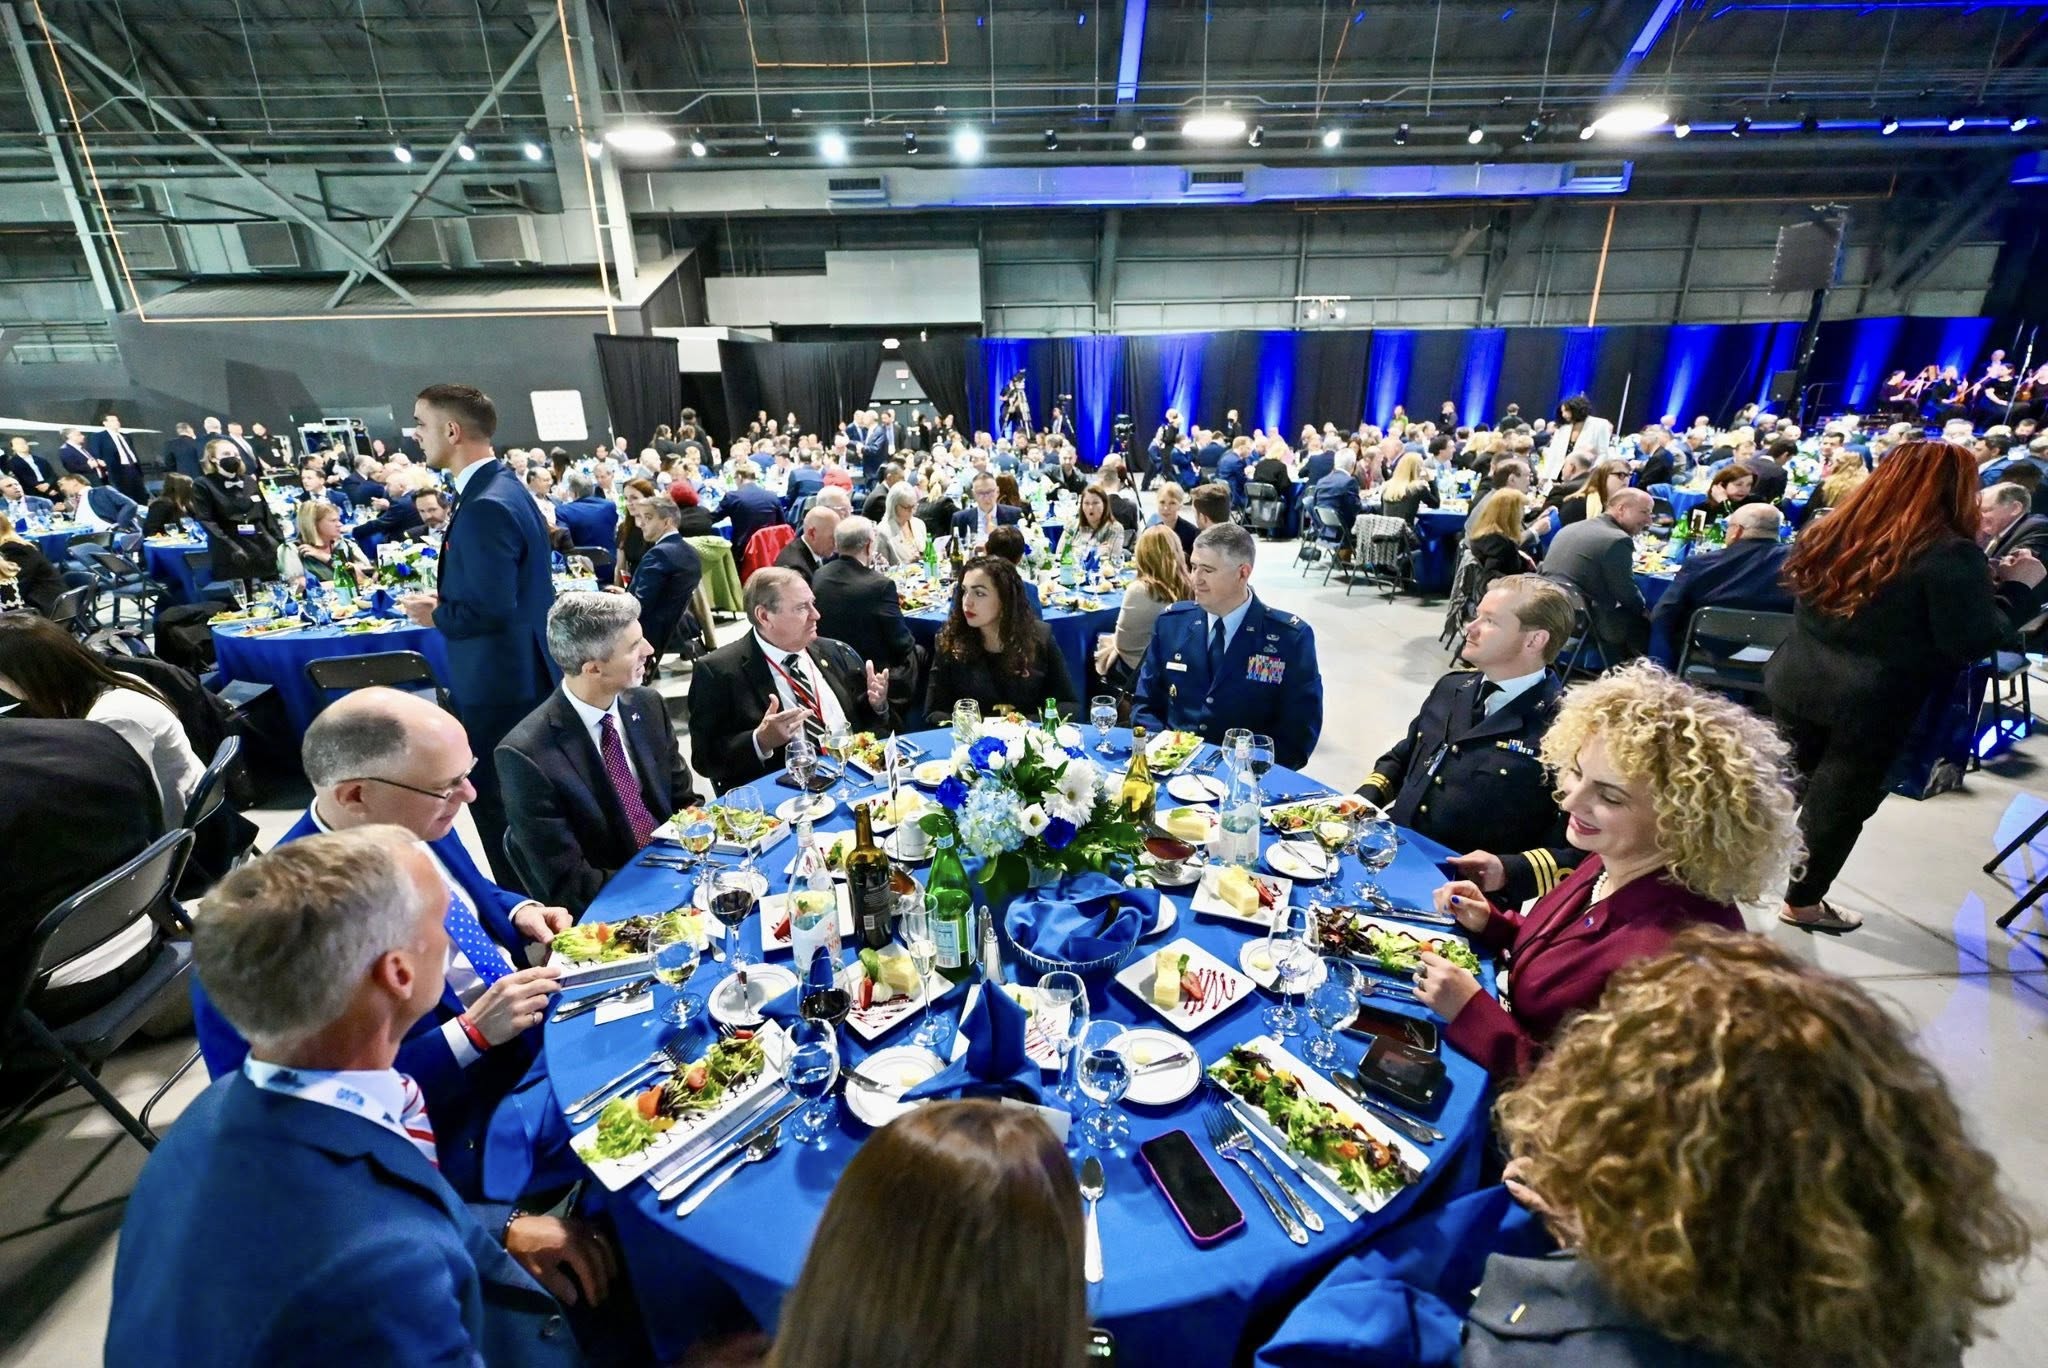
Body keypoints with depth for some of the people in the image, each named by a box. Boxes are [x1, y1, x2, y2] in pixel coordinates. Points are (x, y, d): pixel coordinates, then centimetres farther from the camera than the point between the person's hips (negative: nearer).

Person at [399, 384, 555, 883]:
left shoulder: (486, 506, -23)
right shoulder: (501, 487, 10)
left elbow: (492, 609, -27)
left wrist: (435, 614, -9)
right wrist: (446, 598, 9)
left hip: (501, 682, -11)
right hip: (519, 673, 11)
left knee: (501, 808, 3)